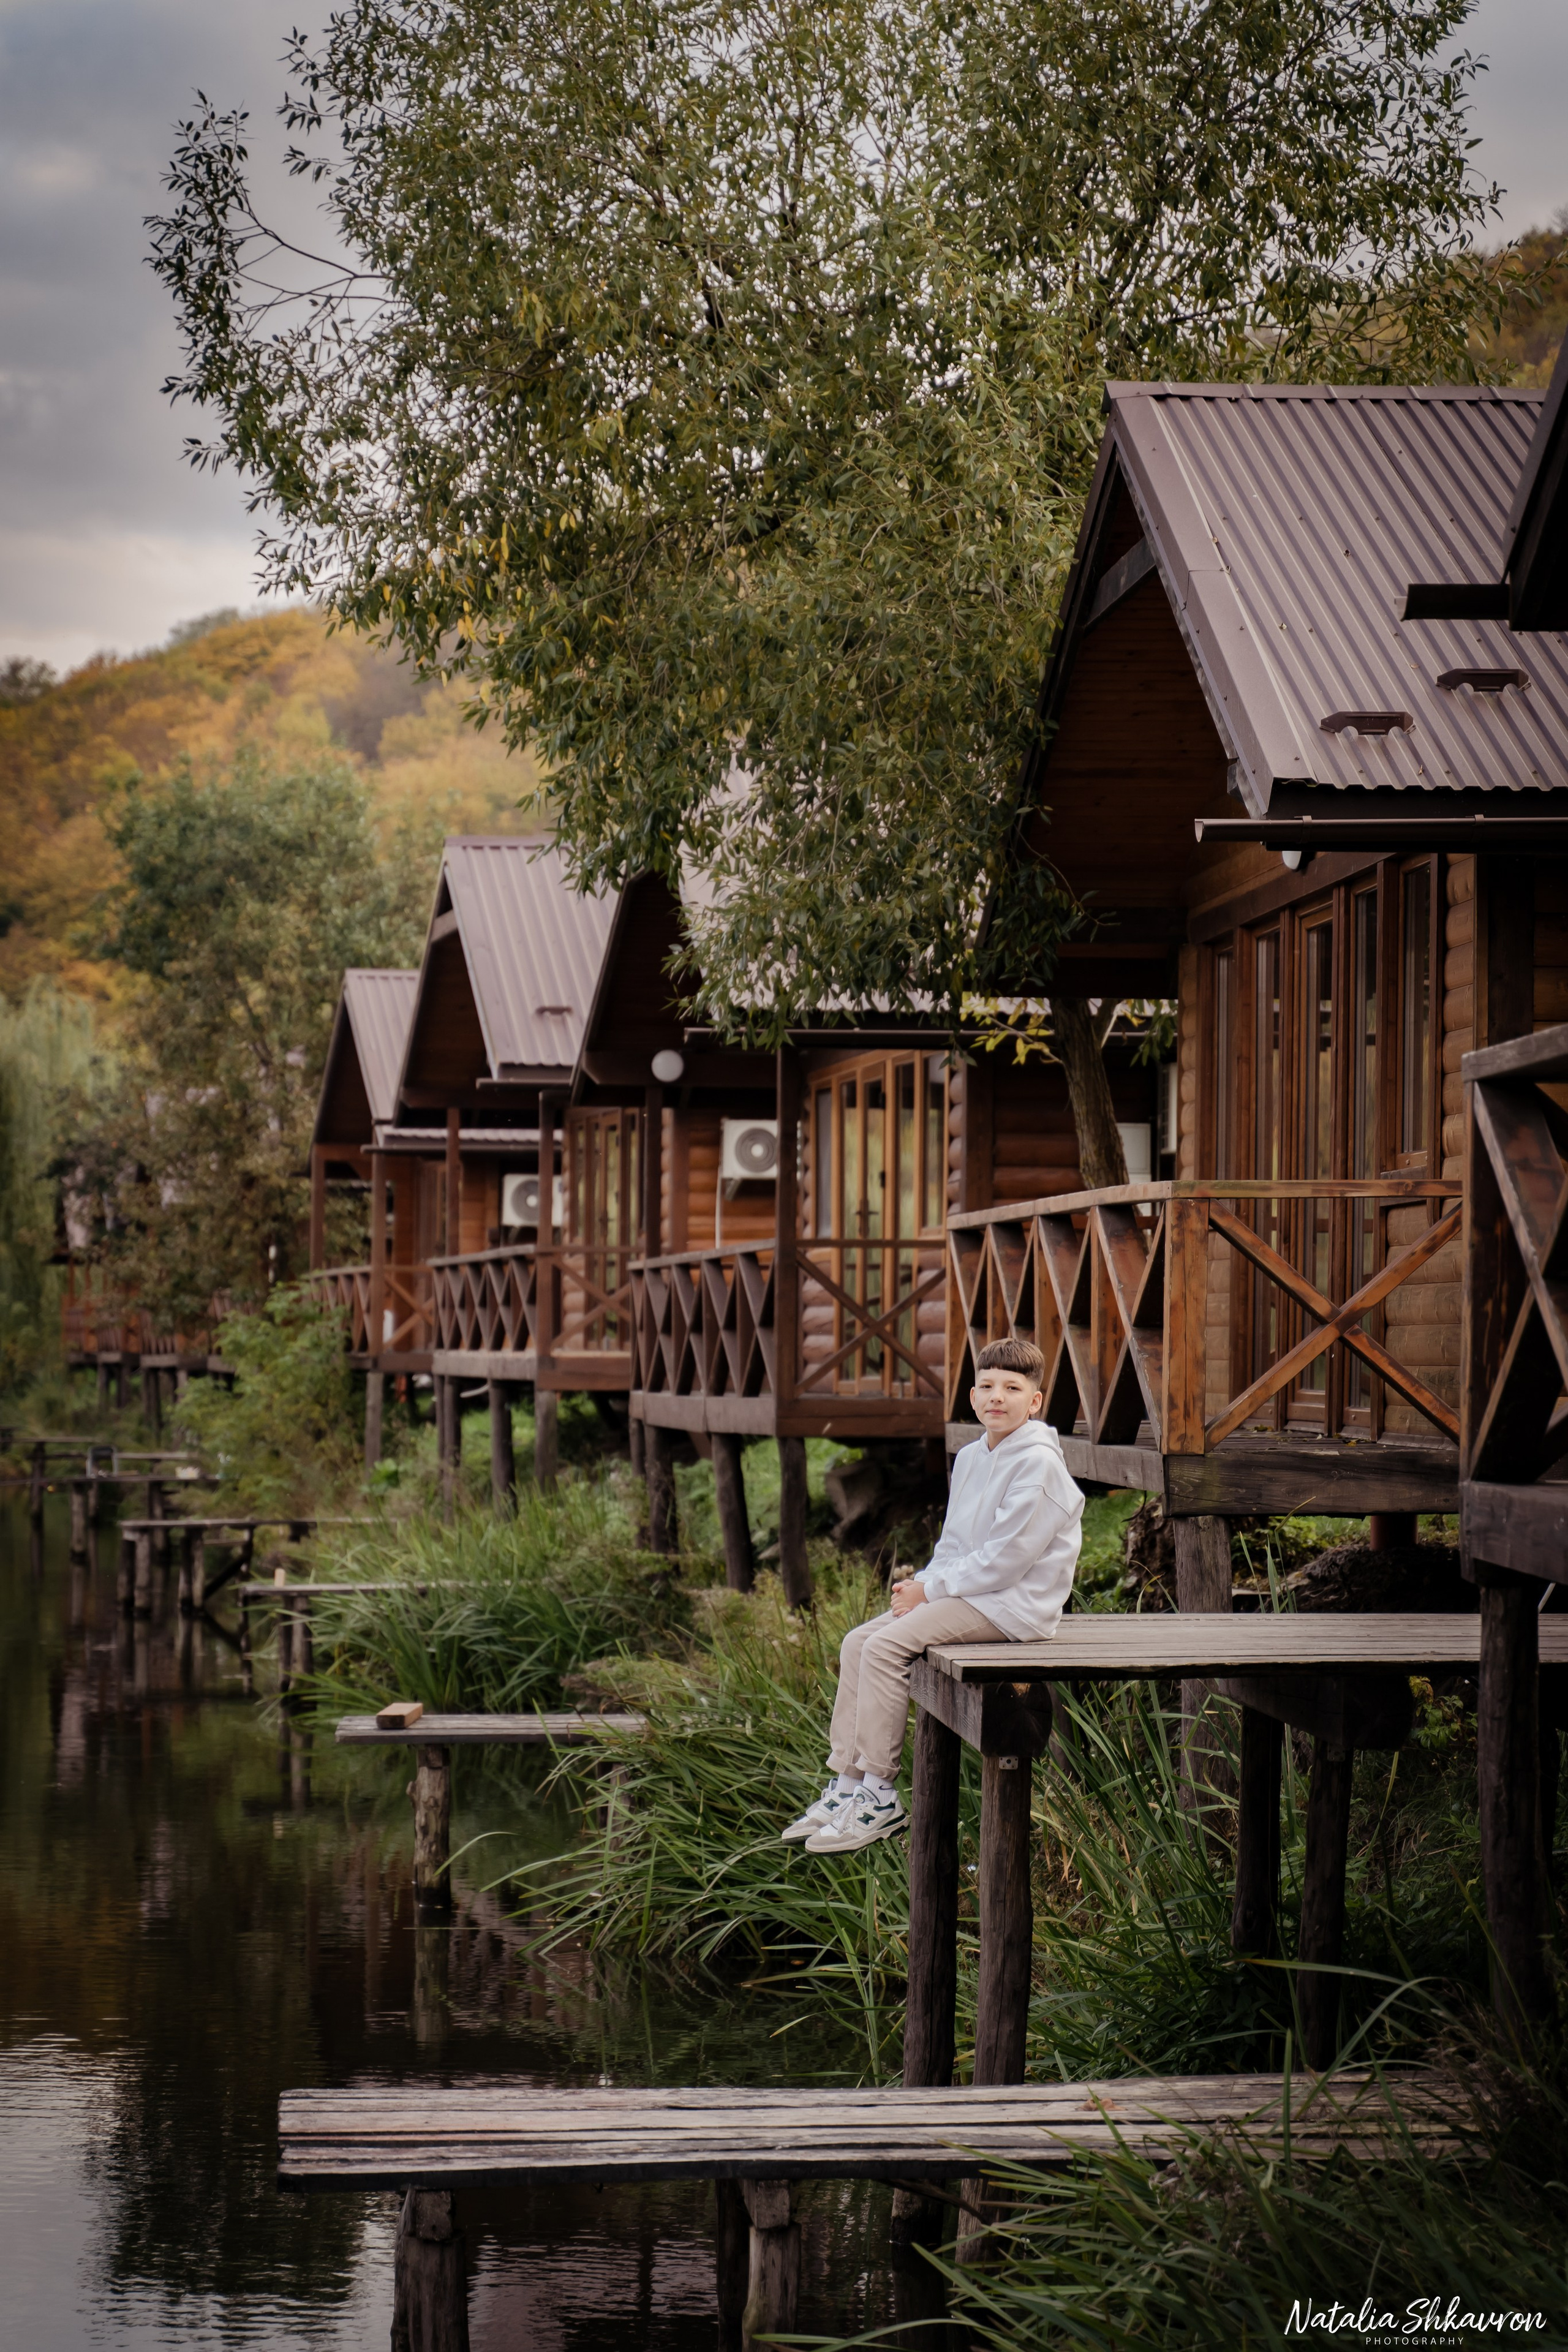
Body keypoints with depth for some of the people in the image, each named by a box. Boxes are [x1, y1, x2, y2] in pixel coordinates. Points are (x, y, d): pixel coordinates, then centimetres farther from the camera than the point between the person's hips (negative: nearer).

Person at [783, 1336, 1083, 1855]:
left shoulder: (1038, 1463, -16)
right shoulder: (971, 1459, 14)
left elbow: (1005, 1558, -21)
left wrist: (930, 1589, -15)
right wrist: (922, 1584, -1)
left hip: (1013, 1605, -10)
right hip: (966, 1594, 10)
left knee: (886, 1647, -21)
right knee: (857, 1642, 0)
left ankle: (880, 1798, -15)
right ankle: (847, 1786, 3)